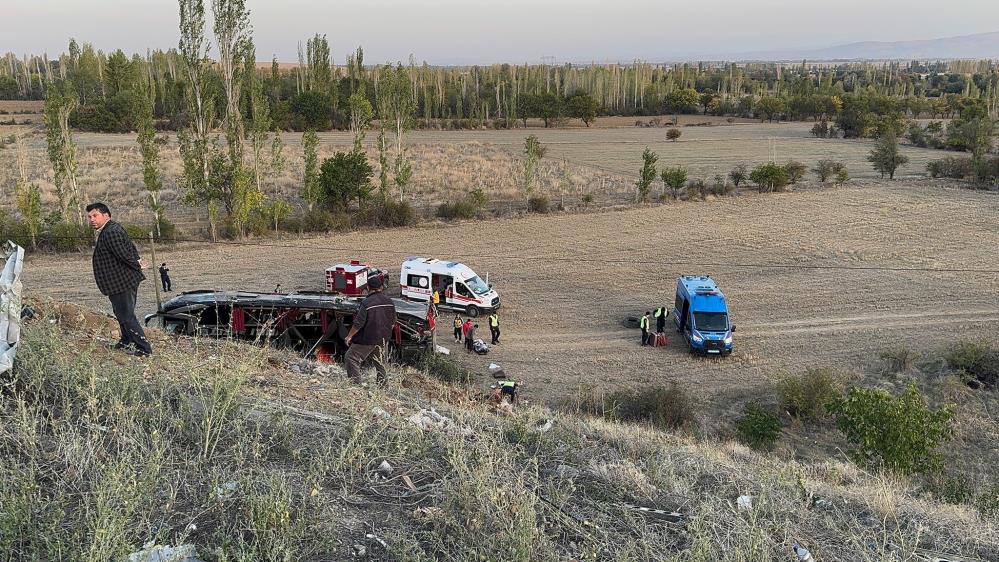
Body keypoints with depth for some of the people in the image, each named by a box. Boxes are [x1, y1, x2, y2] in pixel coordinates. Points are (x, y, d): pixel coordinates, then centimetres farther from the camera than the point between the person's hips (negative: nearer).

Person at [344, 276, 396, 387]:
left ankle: (355, 383, 0)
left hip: (367, 340, -6)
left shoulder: (366, 303, -18)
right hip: (383, 339, 6)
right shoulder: (389, 302, 1)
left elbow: (358, 324, -17)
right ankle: (384, 386, 20)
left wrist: (349, 336, -5)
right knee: (380, 363, 17)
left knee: (351, 358, 5)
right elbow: (393, 323, 10)